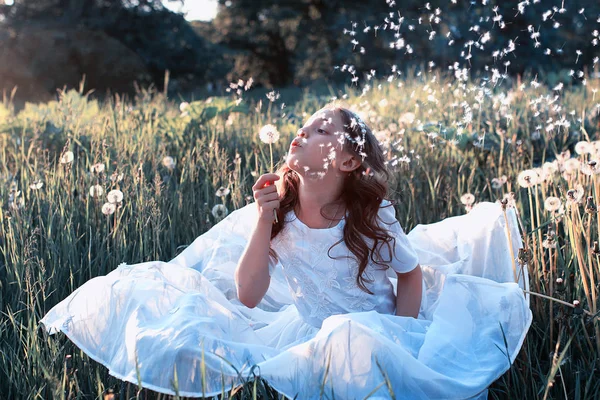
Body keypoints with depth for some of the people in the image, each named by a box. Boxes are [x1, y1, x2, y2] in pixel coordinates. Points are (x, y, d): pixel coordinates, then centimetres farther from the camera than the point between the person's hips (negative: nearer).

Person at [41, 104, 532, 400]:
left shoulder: (372, 217, -10)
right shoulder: (278, 210, -5)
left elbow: (411, 276, 4)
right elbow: (247, 297, -11)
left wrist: (397, 341, -11)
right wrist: (263, 222, -21)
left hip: (371, 333, -2)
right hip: (301, 335, 3)